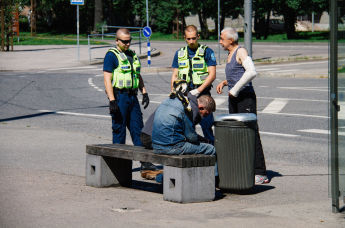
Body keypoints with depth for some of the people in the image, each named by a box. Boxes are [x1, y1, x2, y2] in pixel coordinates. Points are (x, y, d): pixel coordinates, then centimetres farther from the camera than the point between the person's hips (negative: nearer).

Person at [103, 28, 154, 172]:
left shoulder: (132, 55, 17)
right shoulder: (111, 55, -7)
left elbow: (138, 75, 26)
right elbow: (107, 79, -13)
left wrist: (144, 92, 15)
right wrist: (112, 100, -20)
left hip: (132, 96, 7)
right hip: (119, 96, -7)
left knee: (138, 128, 4)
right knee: (119, 129, -3)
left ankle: (144, 162, 5)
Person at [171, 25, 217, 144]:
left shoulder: (207, 52, 1)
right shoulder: (179, 53, 13)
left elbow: (212, 75, -5)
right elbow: (174, 76, 14)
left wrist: (198, 90, -14)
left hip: (202, 94, -4)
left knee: (206, 124, -8)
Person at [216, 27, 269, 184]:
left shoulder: (241, 52, -10)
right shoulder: (230, 54, 18)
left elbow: (251, 72, -25)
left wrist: (234, 90, -20)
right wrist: (224, 83, 14)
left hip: (245, 97, -10)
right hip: (234, 99, 10)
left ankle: (260, 173, -11)